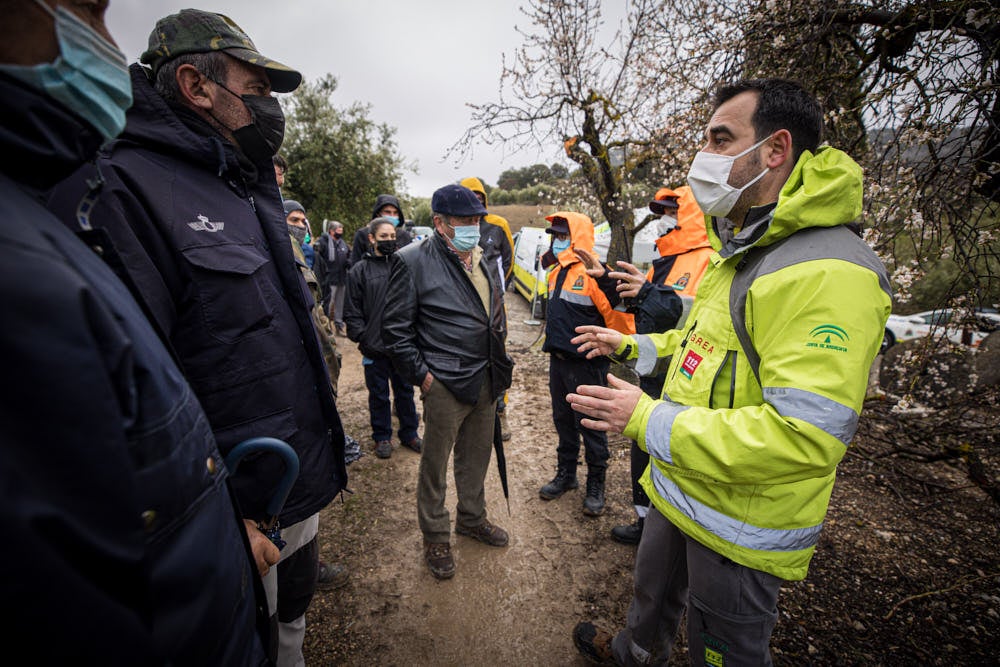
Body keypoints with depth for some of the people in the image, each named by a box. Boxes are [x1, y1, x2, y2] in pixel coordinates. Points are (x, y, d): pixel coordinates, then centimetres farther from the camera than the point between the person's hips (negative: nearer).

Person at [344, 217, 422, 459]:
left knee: (405, 391, 15)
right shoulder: (360, 271, -1)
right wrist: (363, 338, -9)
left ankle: (409, 433, 31)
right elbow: (352, 312, -1)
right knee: (379, 395, 11)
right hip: (375, 347, -2)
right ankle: (382, 437, 28)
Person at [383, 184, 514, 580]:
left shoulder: (485, 262, 12)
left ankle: (472, 519, 42)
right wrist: (420, 375, -12)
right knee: (435, 463, 8)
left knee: (477, 456, 19)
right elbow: (395, 329, -9)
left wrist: (501, 367, 15)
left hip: (487, 380, 7)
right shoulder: (414, 261, -10)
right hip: (445, 382, -6)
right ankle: (435, 538, 29)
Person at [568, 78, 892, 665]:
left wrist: (649, 420, -30)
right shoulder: (741, 248, 8)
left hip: (741, 525, -9)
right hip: (683, 489, 9)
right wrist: (632, 345, 13)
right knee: (655, 586, 33)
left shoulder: (827, 272, -27)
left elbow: (802, 439, -33)